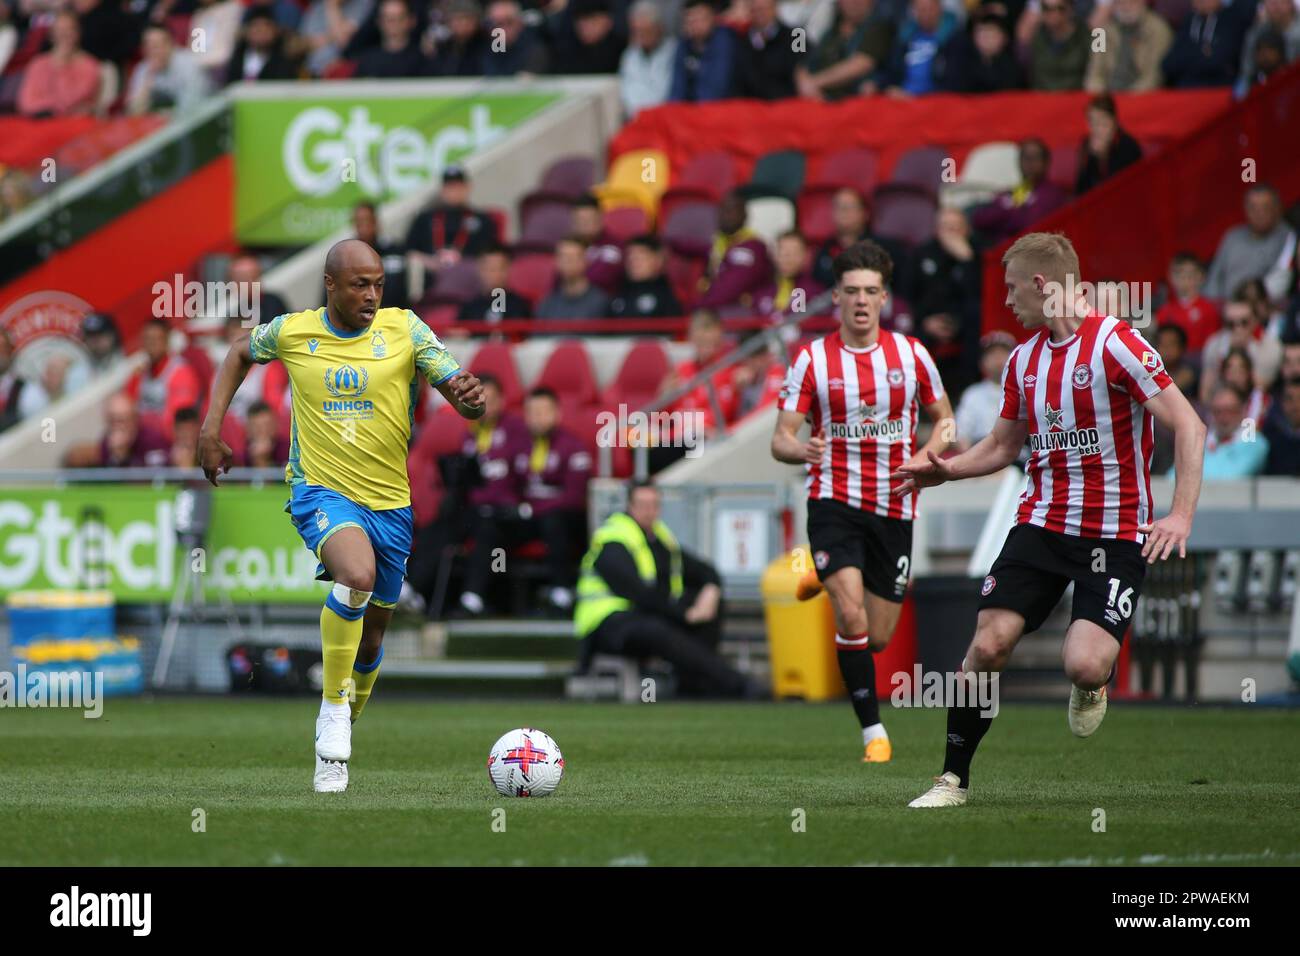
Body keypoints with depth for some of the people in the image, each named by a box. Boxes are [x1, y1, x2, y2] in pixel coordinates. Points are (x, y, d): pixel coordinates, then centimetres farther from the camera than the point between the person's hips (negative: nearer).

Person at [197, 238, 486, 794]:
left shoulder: (405, 329, -3)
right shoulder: (291, 332, -2)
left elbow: (460, 393, -8)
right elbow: (241, 355, 19)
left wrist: (469, 396, -33)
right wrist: (211, 427, 10)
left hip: (390, 501, 3)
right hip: (321, 491, -3)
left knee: (371, 633, 11)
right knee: (358, 573, -34)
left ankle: (338, 737, 38)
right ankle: (334, 711, -20)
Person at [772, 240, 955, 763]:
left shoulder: (911, 354, 3)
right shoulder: (812, 359, -3)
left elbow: (943, 417, 14)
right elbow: (781, 438, -4)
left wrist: (926, 457, -7)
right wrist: (800, 449, -28)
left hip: (894, 508, 3)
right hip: (835, 500, -3)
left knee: (878, 639, 7)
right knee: (852, 618, -22)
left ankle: (828, 584, 41)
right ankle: (874, 732, -9)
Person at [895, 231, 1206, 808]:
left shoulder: (1115, 344, -13)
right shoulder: (1024, 359, 11)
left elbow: (1188, 426, -14)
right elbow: (1003, 446, 25)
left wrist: (1181, 514, -23)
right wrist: (943, 470, 8)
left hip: (1116, 535, -6)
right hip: (1040, 523, 6)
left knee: (1085, 667, -21)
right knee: (987, 646, -8)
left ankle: (1091, 687, 18)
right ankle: (954, 777, 6)